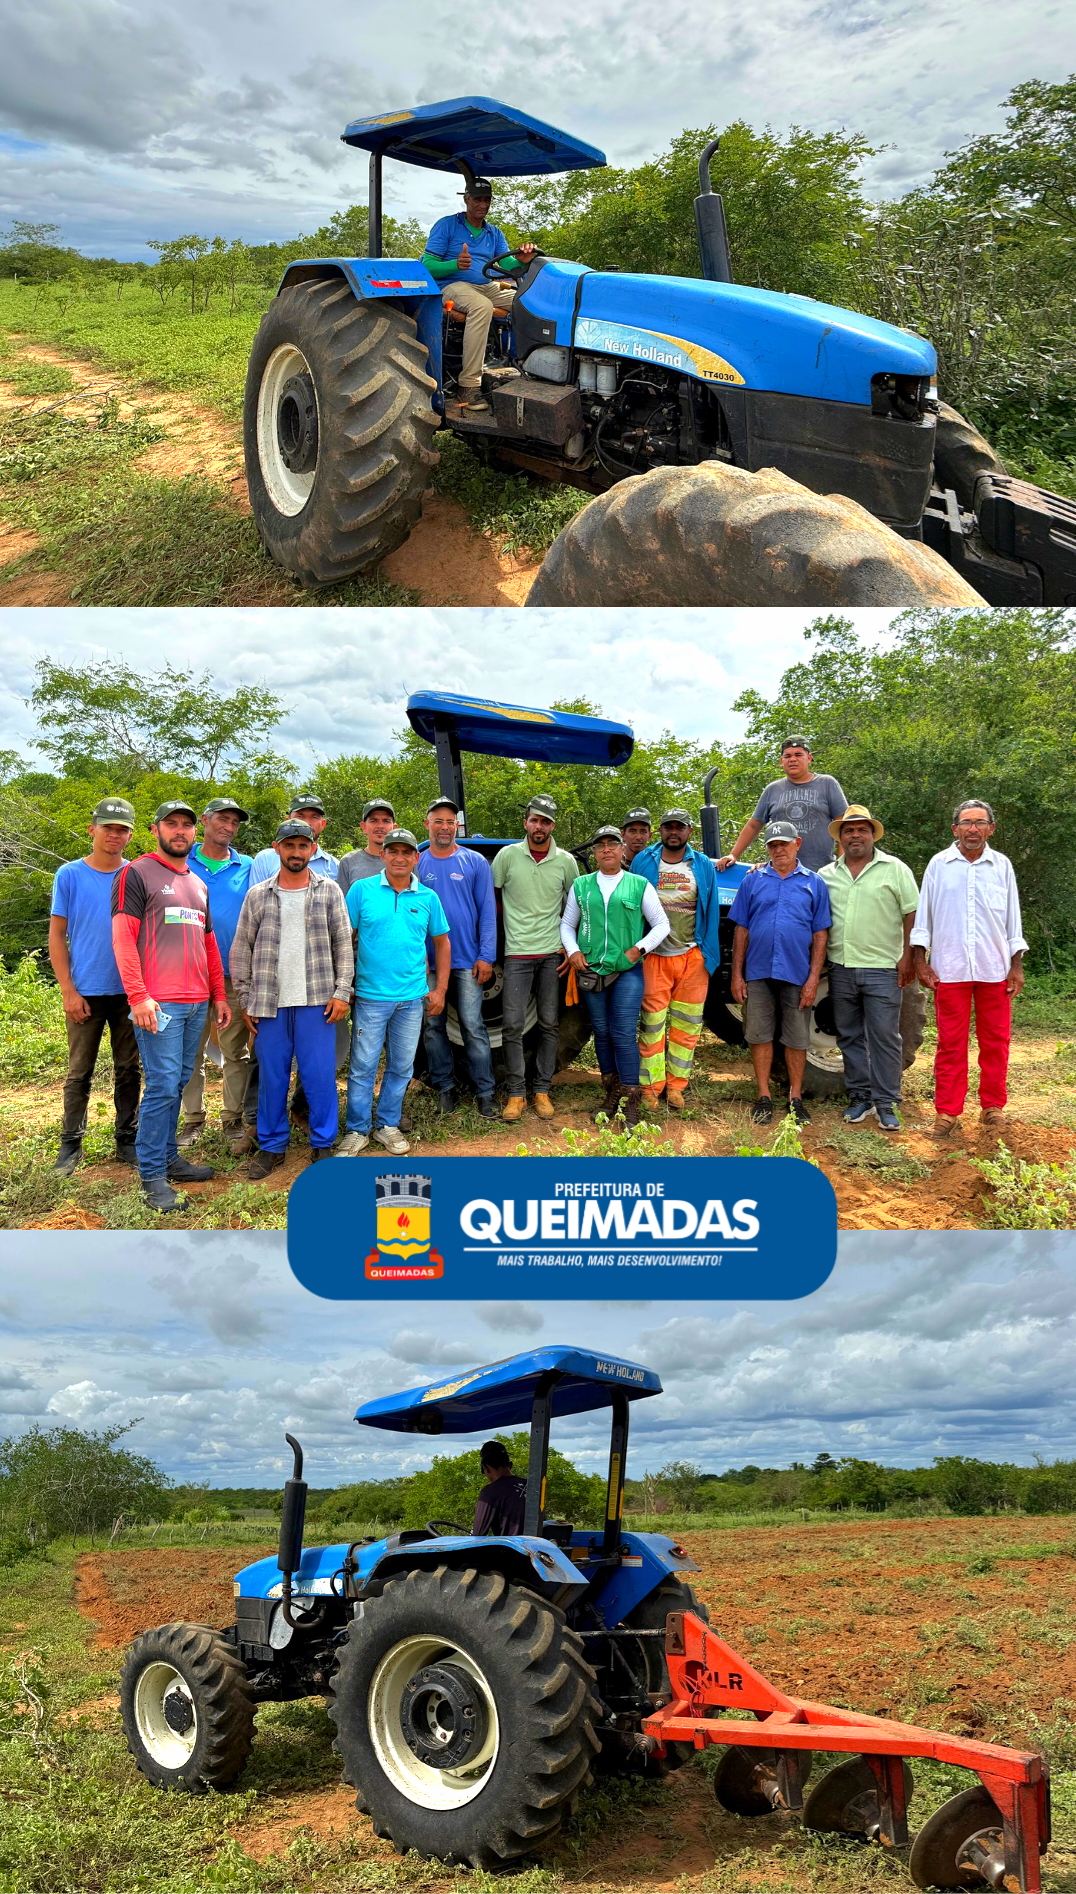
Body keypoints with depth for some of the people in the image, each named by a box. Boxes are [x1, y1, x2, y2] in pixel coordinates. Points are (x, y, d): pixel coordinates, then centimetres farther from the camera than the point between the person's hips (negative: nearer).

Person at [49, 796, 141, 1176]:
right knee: (79, 1073, 2)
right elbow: (57, 936, 0)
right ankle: (70, 1145, 9)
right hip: (86, 992, -2)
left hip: (130, 991, 2)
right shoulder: (69, 875, 0)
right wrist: (68, 990, -7)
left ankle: (127, 1140, 17)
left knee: (129, 1071, 8)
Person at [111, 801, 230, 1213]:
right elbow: (122, 937, -9)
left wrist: (219, 994, 19)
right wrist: (138, 995, -17)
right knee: (163, 1085, -9)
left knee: (178, 1083, 10)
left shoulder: (198, 884, 20)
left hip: (197, 1003, 7)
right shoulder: (136, 874, -2)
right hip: (158, 1003, -7)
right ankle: (153, 1176, -4)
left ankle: (169, 1158, 19)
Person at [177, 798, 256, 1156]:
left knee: (236, 1052, 4)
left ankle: (234, 1120, 13)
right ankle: (193, 1120, 14)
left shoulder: (248, 869, 7)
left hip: (235, 975, 0)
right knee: (191, 1051, 5)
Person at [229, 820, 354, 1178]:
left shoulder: (329, 891, 5)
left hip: (317, 1001, -1)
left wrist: (341, 991, -4)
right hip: (269, 1003, 1)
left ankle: (323, 1144, 12)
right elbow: (241, 951, 9)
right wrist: (246, 1000, 4)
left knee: (320, 1075, 0)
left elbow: (343, 945, 4)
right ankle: (272, 1146, 17)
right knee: (271, 1077, 6)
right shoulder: (258, 895, 7)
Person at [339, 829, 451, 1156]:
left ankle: (388, 1126, 23)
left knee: (401, 1067, 10)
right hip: (371, 996, -3)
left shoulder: (428, 897, 6)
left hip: (412, 998, 3)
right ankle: (356, 1131, 10)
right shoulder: (362, 890, -2)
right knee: (363, 1066, -1)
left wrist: (440, 988, 9)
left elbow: (441, 942, 15)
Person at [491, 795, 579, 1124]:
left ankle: (542, 1090, 15)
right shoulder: (507, 855, 0)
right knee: (512, 1024, -4)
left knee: (550, 1024, 6)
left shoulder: (566, 861, 4)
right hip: (517, 953, -1)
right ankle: (516, 1093, 4)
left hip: (553, 954, 2)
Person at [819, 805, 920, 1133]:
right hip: (841, 968, 4)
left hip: (882, 969, -4)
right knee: (850, 1037, 9)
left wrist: (908, 956, -8)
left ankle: (885, 1103, 2)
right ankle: (859, 1097, 18)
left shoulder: (895, 869, 2)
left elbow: (913, 914, -1)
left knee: (885, 1037, -3)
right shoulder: (826, 874, 11)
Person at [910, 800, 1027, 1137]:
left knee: (996, 1040, 6)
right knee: (951, 1043, 2)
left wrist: (1017, 966, 7)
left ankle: (993, 1106, 18)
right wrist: (920, 960, 1)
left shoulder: (1002, 865, 7)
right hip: (950, 969, -1)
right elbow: (923, 916, 7)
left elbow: (1013, 919, 11)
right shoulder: (939, 865, 4)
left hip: (995, 969, 1)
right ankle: (947, 1112, 7)